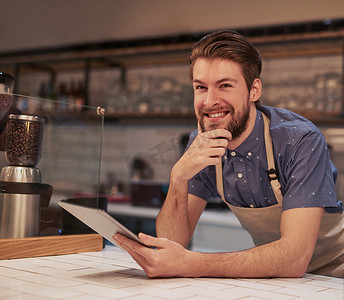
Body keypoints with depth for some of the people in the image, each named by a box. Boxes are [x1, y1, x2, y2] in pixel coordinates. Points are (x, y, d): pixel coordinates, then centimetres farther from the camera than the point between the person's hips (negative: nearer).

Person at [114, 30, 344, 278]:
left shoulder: (301, 141, -24)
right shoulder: (201, 145, -8)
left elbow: (295, 257, -31)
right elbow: (173, 241, -10)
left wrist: (189, 264, -38)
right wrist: (179, 177, -28)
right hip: (269, 271, 4)